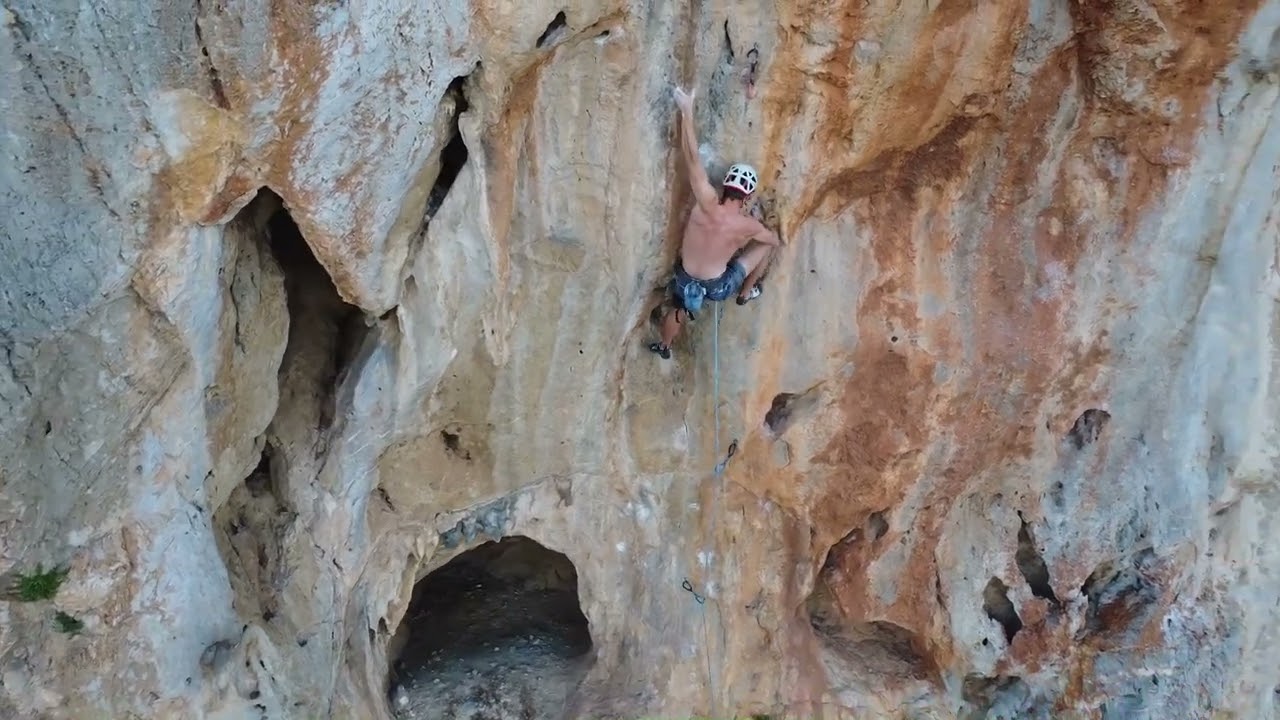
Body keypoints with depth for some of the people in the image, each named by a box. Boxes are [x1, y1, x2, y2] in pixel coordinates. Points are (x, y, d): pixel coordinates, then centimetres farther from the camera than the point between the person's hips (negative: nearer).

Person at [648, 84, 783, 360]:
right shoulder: (748, 226, -25)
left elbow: (691, 157, -32)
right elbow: (777, 242, -2)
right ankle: (746, 292, 36)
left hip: (685, 279, 1)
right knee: (767, 244, 15)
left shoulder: (706, 204, -29)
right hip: (718, 286, -1)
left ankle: (664, 346, 61)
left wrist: (687, 110, -31)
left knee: (677, 311, 35)